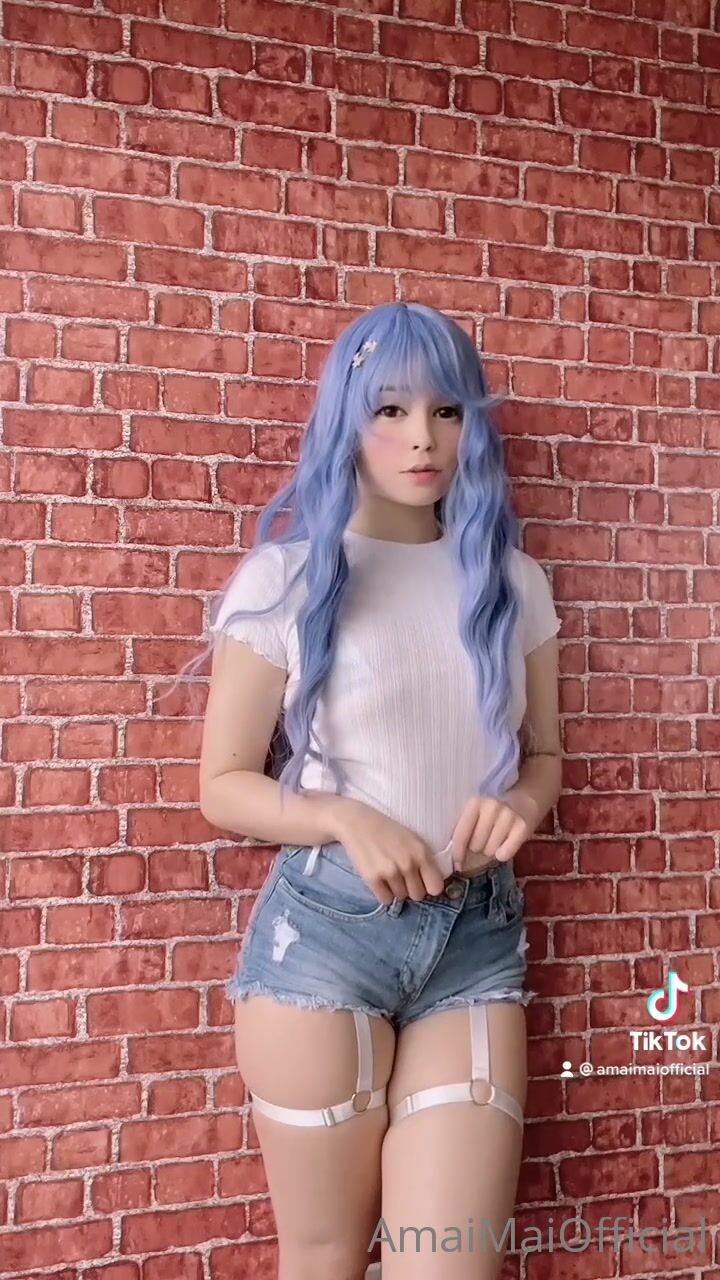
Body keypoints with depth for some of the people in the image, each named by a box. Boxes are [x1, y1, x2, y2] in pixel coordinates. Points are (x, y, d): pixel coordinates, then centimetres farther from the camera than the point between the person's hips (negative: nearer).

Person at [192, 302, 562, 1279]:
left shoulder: (511, 580, 7)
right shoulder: (287, 575, -3)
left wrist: (521, 806, -8)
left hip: (479, 932, 3)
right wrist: (344, 819, -18)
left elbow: (543, 754, 15)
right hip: (325, 925, -2)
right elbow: (223, 785, -1)